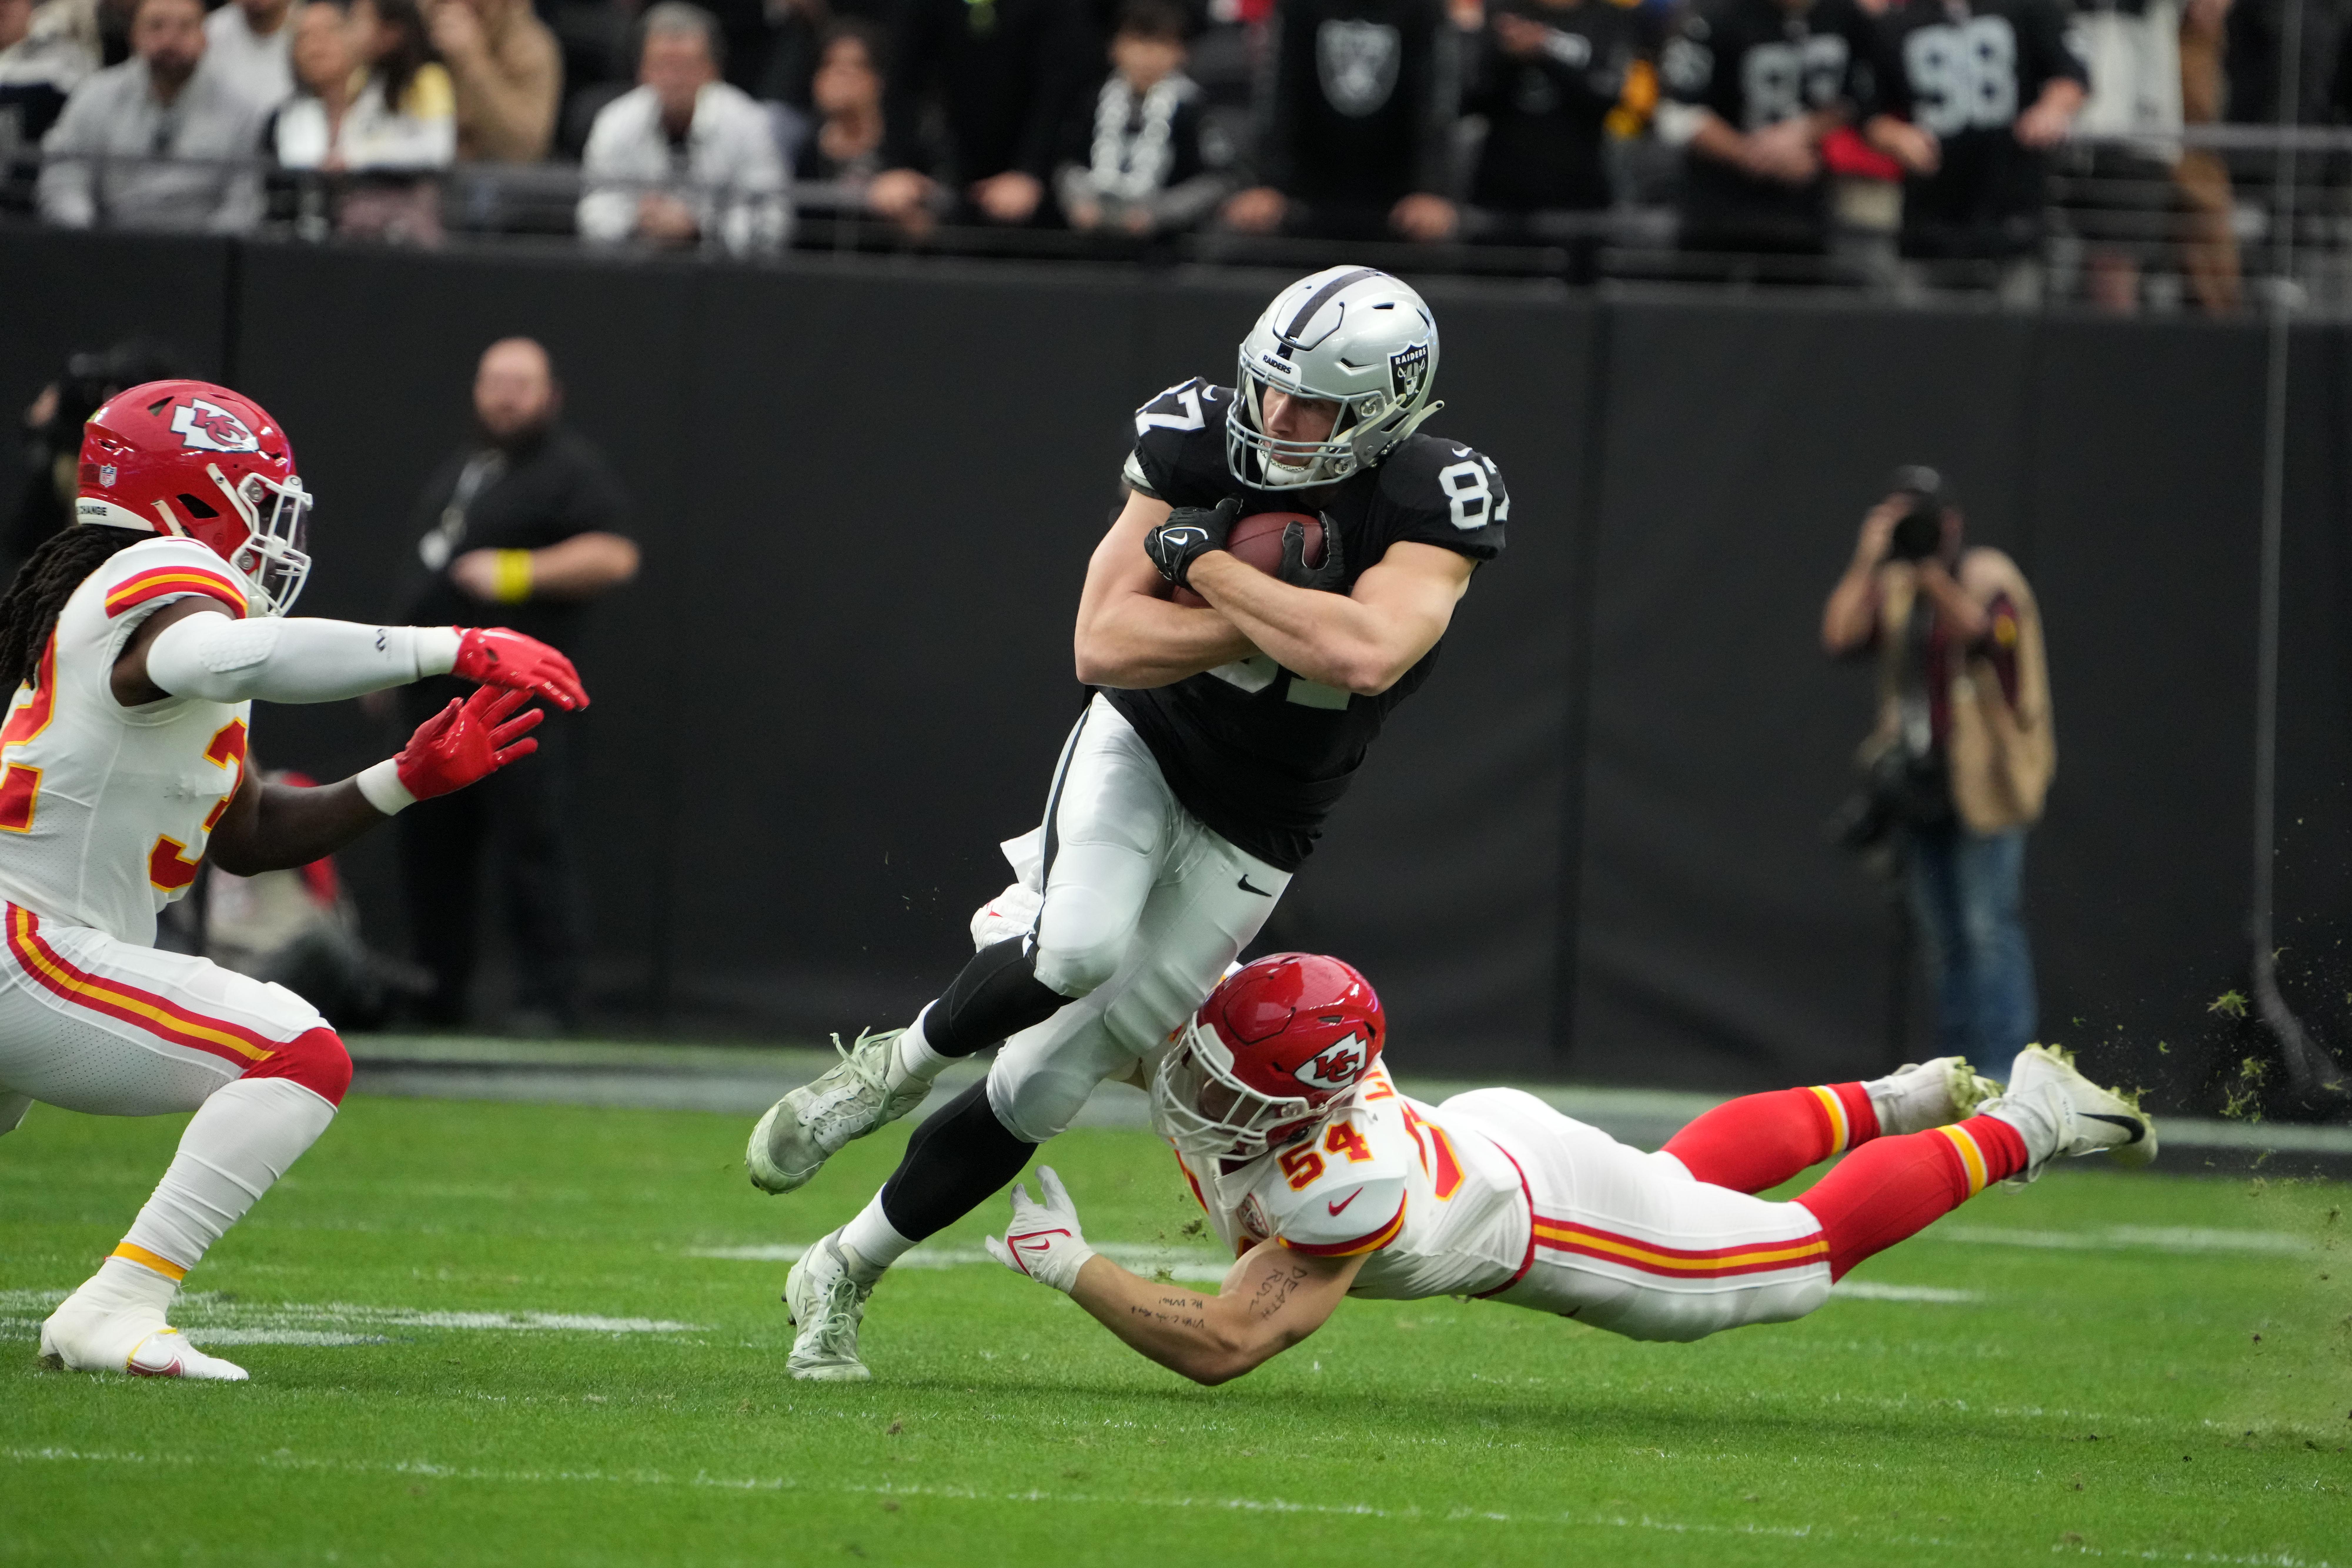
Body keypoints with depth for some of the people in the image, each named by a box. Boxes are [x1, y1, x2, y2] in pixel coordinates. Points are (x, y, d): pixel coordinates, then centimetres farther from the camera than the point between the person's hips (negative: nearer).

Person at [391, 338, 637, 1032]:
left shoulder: (570, 468, -4)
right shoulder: (460, 467, 21)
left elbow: (614, 557, -15)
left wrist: (517, 573, -19)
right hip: (435, 685, 8)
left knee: (532, 848, -11)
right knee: (430, 848, 11)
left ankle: (548, 1001, -10)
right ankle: (436, 992, 21)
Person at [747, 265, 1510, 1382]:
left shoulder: (1437, 504, -21)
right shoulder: (1205, 441, -16)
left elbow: (1366, 657, -40)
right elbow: (1103, 646, -18)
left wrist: (1210, 565, -31)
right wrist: (1280, 616, -27)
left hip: (1247, 837, 0)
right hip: (1141, 744, 0)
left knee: (1046, 1086, 1)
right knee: (1080, 948, -33)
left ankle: (842, 1277, 19)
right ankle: (902, 1065, -3)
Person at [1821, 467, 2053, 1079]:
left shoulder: (1986, 575, -4)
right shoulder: (1891, 586, 12)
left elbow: (1981, 628, -24)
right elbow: (1839, 637, -3)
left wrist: (1930, 568, -22)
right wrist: (1868, 560, -7)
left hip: (1980, 774, -6)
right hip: (1918, 777, 6)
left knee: (1988, 928, -11)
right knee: (1943, 936, 9)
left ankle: (2003, 1067, -12)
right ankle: (1958, 1059, 14)